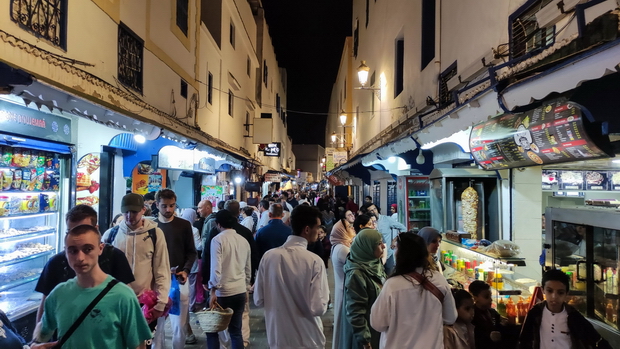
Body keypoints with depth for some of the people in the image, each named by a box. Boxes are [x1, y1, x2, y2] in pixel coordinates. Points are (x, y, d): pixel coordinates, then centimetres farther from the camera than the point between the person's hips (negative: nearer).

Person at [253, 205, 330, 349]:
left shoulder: (268, 256, -10)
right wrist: (324, 294, -1)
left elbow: (258, 300, -3)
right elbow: (318, 308, -20)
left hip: (277, 337, 3)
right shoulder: (314, 261, -20)